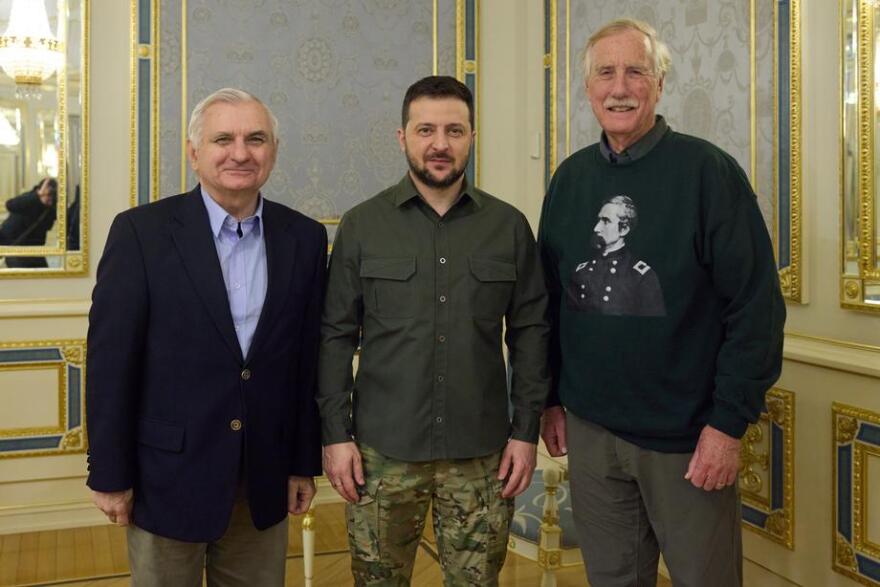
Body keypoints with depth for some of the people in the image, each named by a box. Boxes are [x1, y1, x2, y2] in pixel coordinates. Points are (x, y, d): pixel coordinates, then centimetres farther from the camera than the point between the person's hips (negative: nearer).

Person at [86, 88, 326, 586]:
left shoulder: (305, 238, 1)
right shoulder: (141, 232, -9)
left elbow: (309, 358, 4)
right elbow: (111, 360, -8)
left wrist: (305, 463, 6)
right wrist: (110, 475, -7)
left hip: (264, 480, 3)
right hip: (168, 476, -3)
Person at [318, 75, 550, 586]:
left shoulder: (510, 226, 2)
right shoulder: (361, 226, 0)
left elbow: (531, 332, 3)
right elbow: (336, 336, 0)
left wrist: (526, 430, -1)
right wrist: (336, 434, -4)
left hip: (481, 451, 1)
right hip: (383, 449, 0)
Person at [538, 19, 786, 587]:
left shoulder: (707, 170, -9)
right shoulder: (570, 178, 5)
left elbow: (756, 305, -11)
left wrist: (730, 422, -14)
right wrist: (552, 399, 9)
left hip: (687, 435, -4)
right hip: (590, 431, 4)